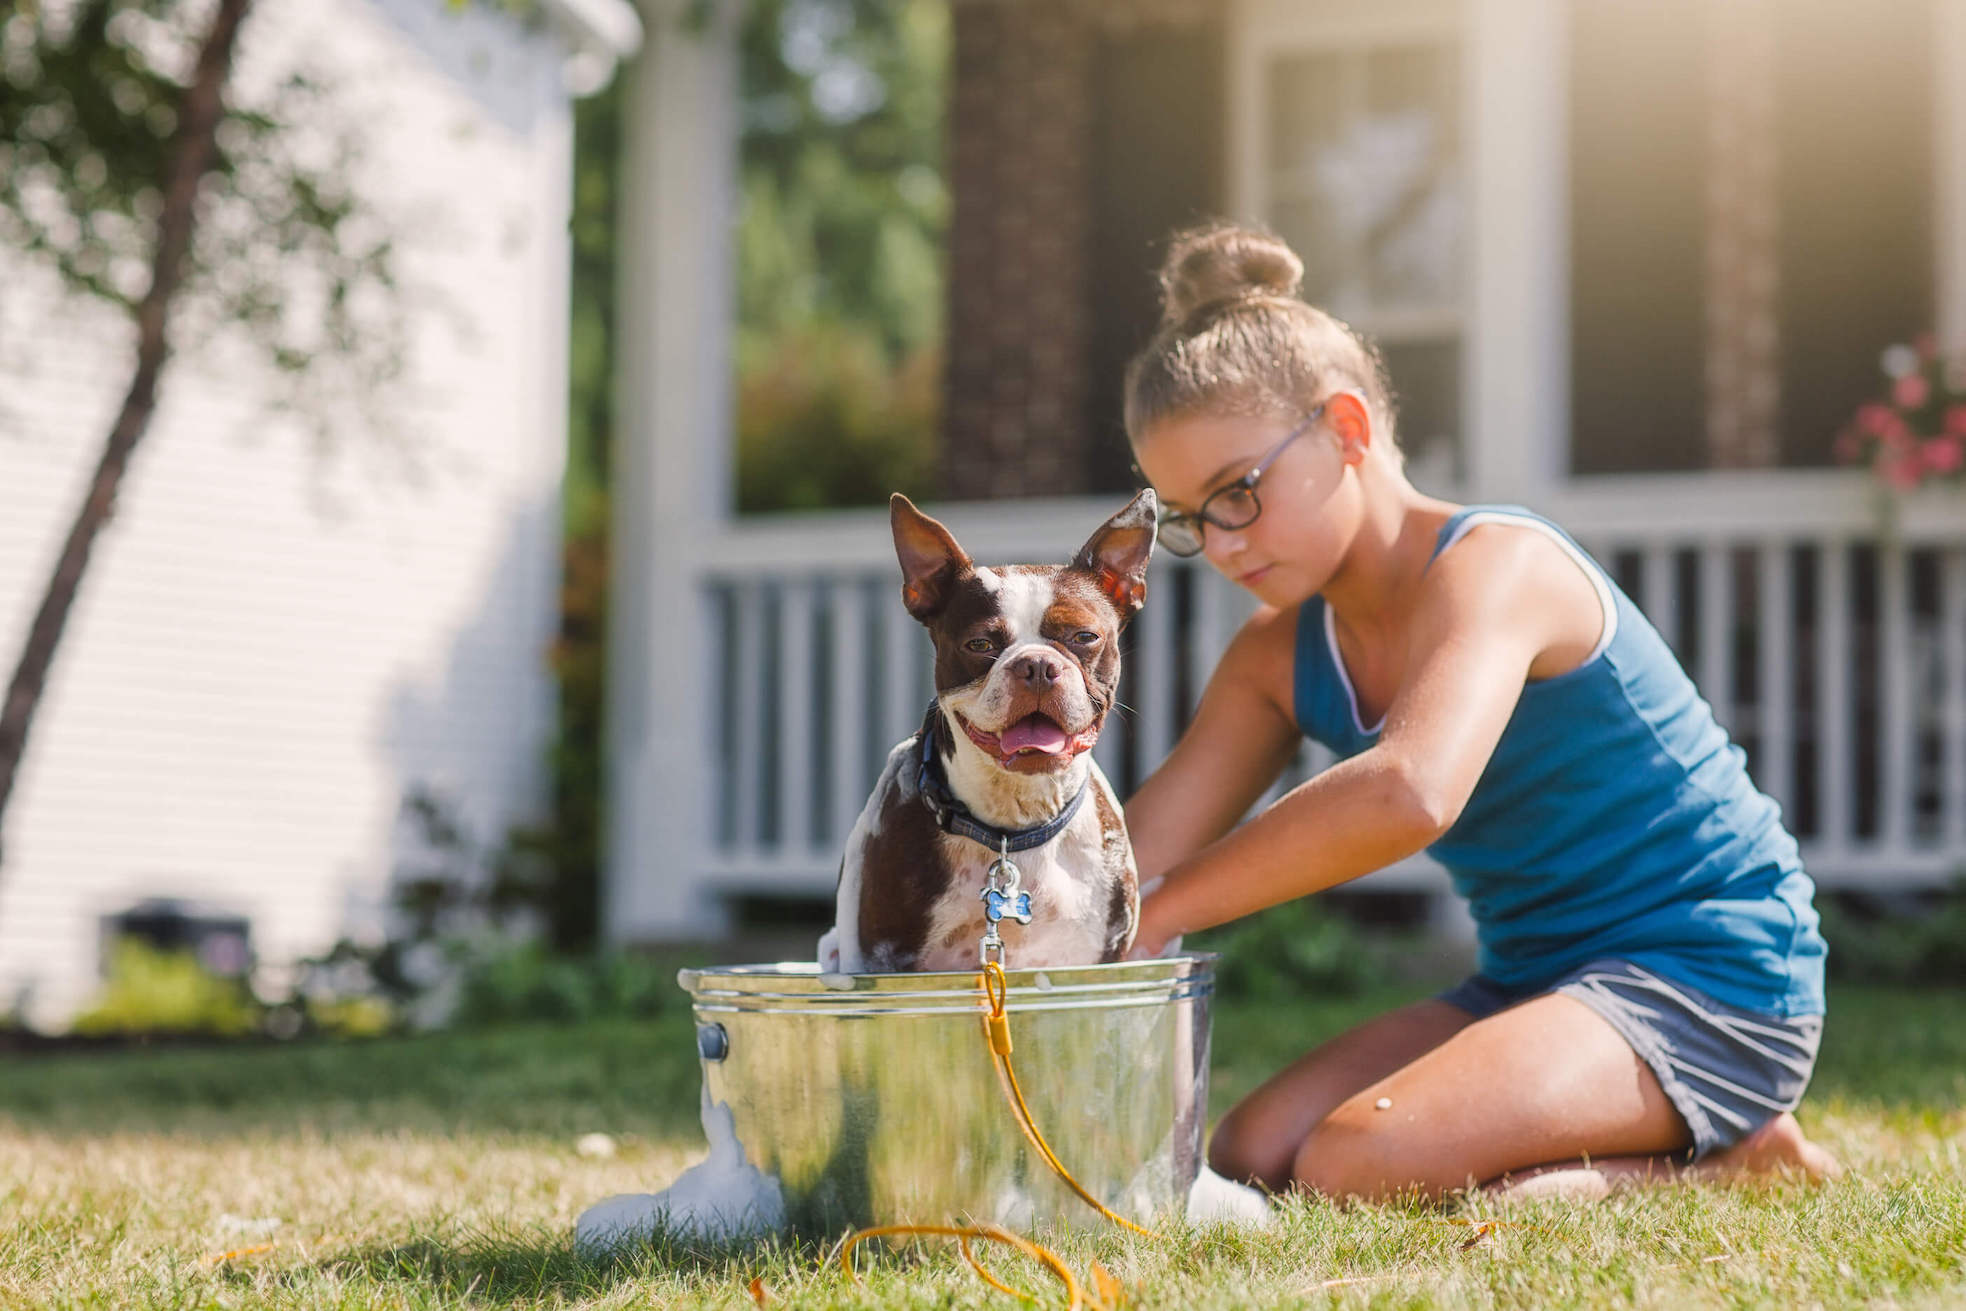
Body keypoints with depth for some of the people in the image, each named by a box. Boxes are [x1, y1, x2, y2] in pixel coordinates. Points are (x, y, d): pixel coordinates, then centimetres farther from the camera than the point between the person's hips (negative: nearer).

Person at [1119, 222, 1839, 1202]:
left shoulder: (1494, 566, -19)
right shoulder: (1282, 656, 7)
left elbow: (1409, 791, -39)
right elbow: (1128, 867, 2)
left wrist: (1156, 913, -34)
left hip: (1708, 980, -9)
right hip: (1534, 979, 9)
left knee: (1354, 1169, -27)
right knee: (1250, 1160, -5)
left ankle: (1718, 1165, -5)